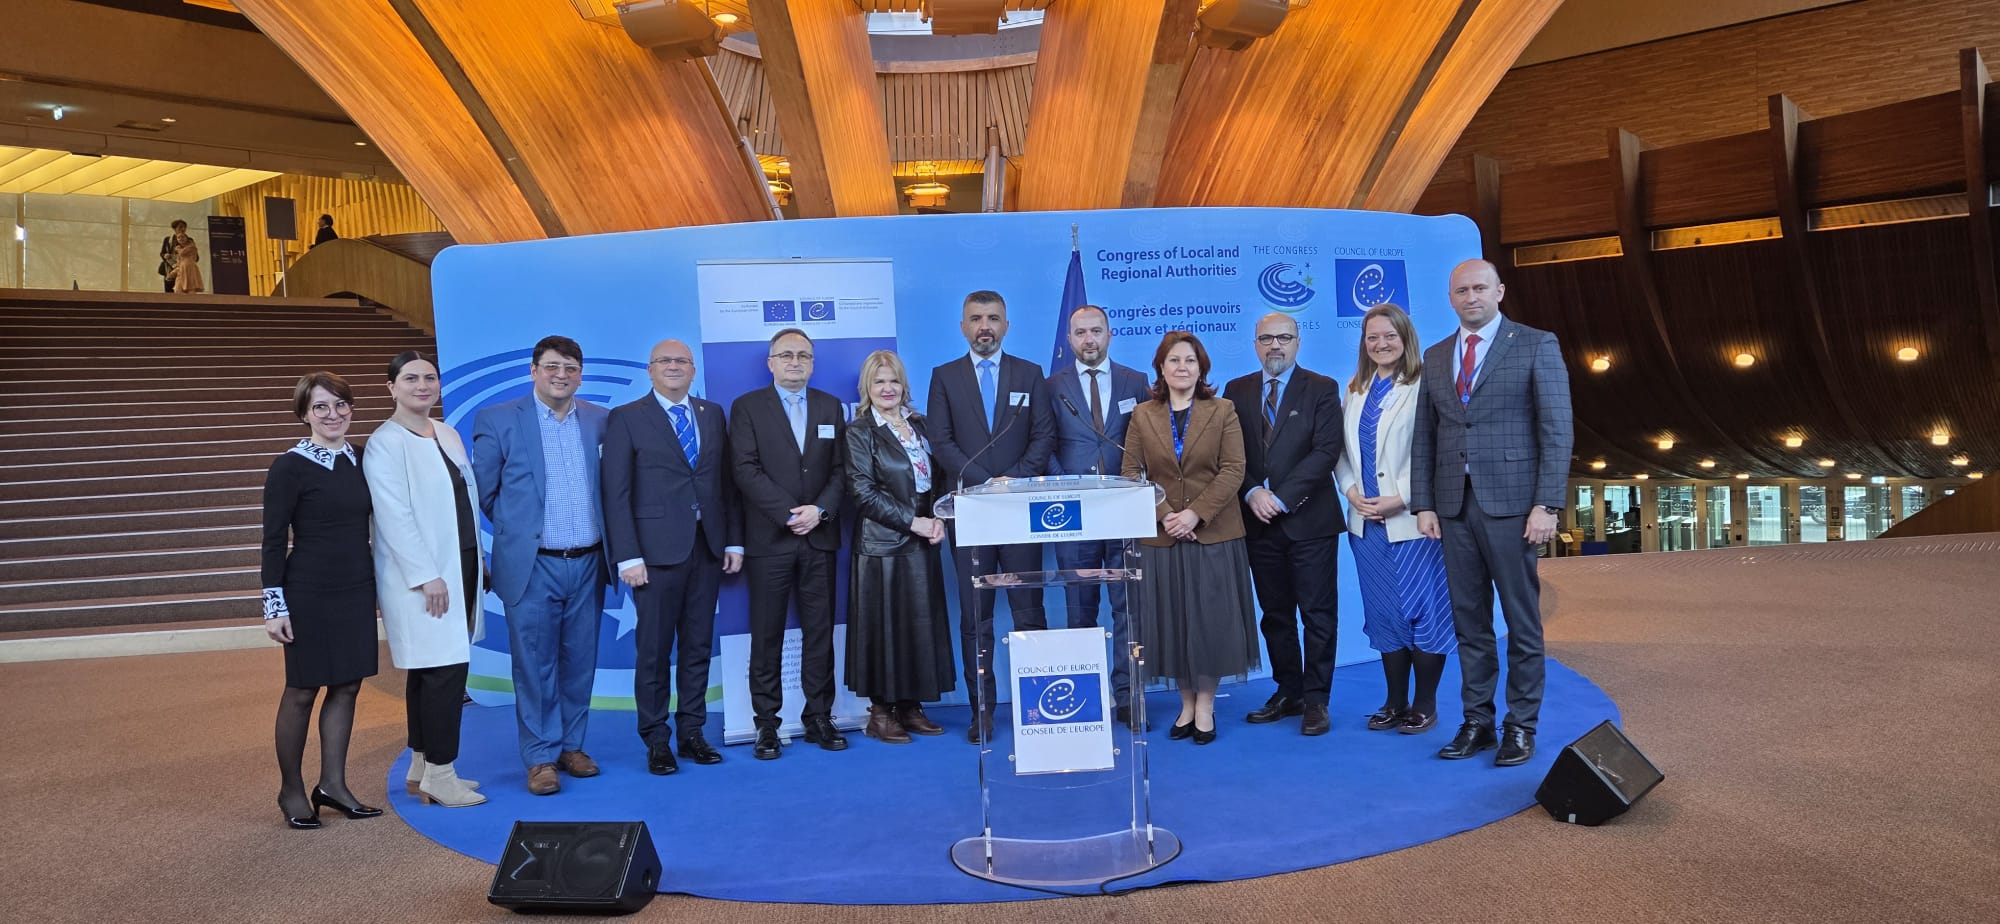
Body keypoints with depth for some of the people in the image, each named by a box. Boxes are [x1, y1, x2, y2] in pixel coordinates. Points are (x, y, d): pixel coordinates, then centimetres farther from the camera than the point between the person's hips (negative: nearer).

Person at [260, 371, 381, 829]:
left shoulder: (360, 460, 7)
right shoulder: (289, 467, -9)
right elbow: (273, 541, -9)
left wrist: (380, 586, 14)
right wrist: (275, 606, -12)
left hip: (357, 592, 6)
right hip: (309, 595, -5)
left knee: (347, 686, 9)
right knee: (302, 691, 5)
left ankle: (332, 783, 20)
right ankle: (291, 790, 19)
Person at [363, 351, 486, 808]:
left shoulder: (448, 434, 13)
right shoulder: (385, 443, -10)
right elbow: (394, 517, -16)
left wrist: (476, 564, 13)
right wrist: (427, 577, -18)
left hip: (460, 565, 8)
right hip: (423, 576, -7)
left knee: (428, 671, 14)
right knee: (445, 669, -8)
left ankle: (422, 768, 22)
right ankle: (438, 775, 3)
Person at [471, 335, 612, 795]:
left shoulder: (600, 421, 6)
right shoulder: (497, 420, -3)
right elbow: (484, 492, 3)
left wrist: (603, 538, 8)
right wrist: (518, 527, 8)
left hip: (587, 565, 3)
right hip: (532, 566, -3)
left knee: (580, 663, 11)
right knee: (535, 666, 2)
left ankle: (571, 745, 25)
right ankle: (540, 758, 12)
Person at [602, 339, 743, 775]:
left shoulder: (713, 414, 12)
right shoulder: (626, 418, 0)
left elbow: (727, 482, 12)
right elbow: (616, 494, -5)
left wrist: (734, 541, 6)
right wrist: (627, 557, -11)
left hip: (708, 548, 4)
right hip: (657, 551, -4)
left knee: (698, 647, 10)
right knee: (654, 650, 2)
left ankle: (692, 733, 20)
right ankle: (657, 742, 14)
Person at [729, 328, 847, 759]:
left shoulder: (830, 407, 13)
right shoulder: (747, 407, 2)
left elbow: (840, 468, 7)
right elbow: (747, 471, -7)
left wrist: (819, 509, -9)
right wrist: (790, 513, -14)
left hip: (819, 537, 3)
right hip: (769, 540, -3)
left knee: (820, 631, 6)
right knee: (767, 635, 1)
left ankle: (819, 717, 14)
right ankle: (766, 723, 9)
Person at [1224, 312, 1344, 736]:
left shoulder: (1322, 389, 0)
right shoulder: (1236, 391, 10)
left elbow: (1326, 451, -10)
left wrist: (1282, 497, -15)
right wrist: (1252, 492, -11)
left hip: (1309, 519, -3)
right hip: (1259, 521, 4)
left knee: (1318, 614, 0)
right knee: (1275, 614, 10)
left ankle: (1315, 699, 8)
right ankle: (1288, 692, 21)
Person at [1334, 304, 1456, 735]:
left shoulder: (1423, 387, -8)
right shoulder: (1356, 391, 13)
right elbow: (1342, 449, 13)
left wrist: (1401, 498, -18)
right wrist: (1351, 490, -3)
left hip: (1411, 520, -6)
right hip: (1367, 522, 6)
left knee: (1422, 613, 1)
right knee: (1384, 615, 12)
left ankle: (1425, 706, 14)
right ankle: (1396, 703, 23)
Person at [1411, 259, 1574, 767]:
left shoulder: (1537, 345, 0)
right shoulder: (1435, 357, 14)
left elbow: (1557, 430, -5)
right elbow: (1424, 437, 13)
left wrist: (1547, 505, -12)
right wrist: (1423, 504, 5)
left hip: (1511, 502, -4)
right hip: (1454, 506, 4)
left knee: (1521, 620, 3)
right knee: (1469, 621, 9)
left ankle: (1521, 726, 13)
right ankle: (1477, 722, 18)